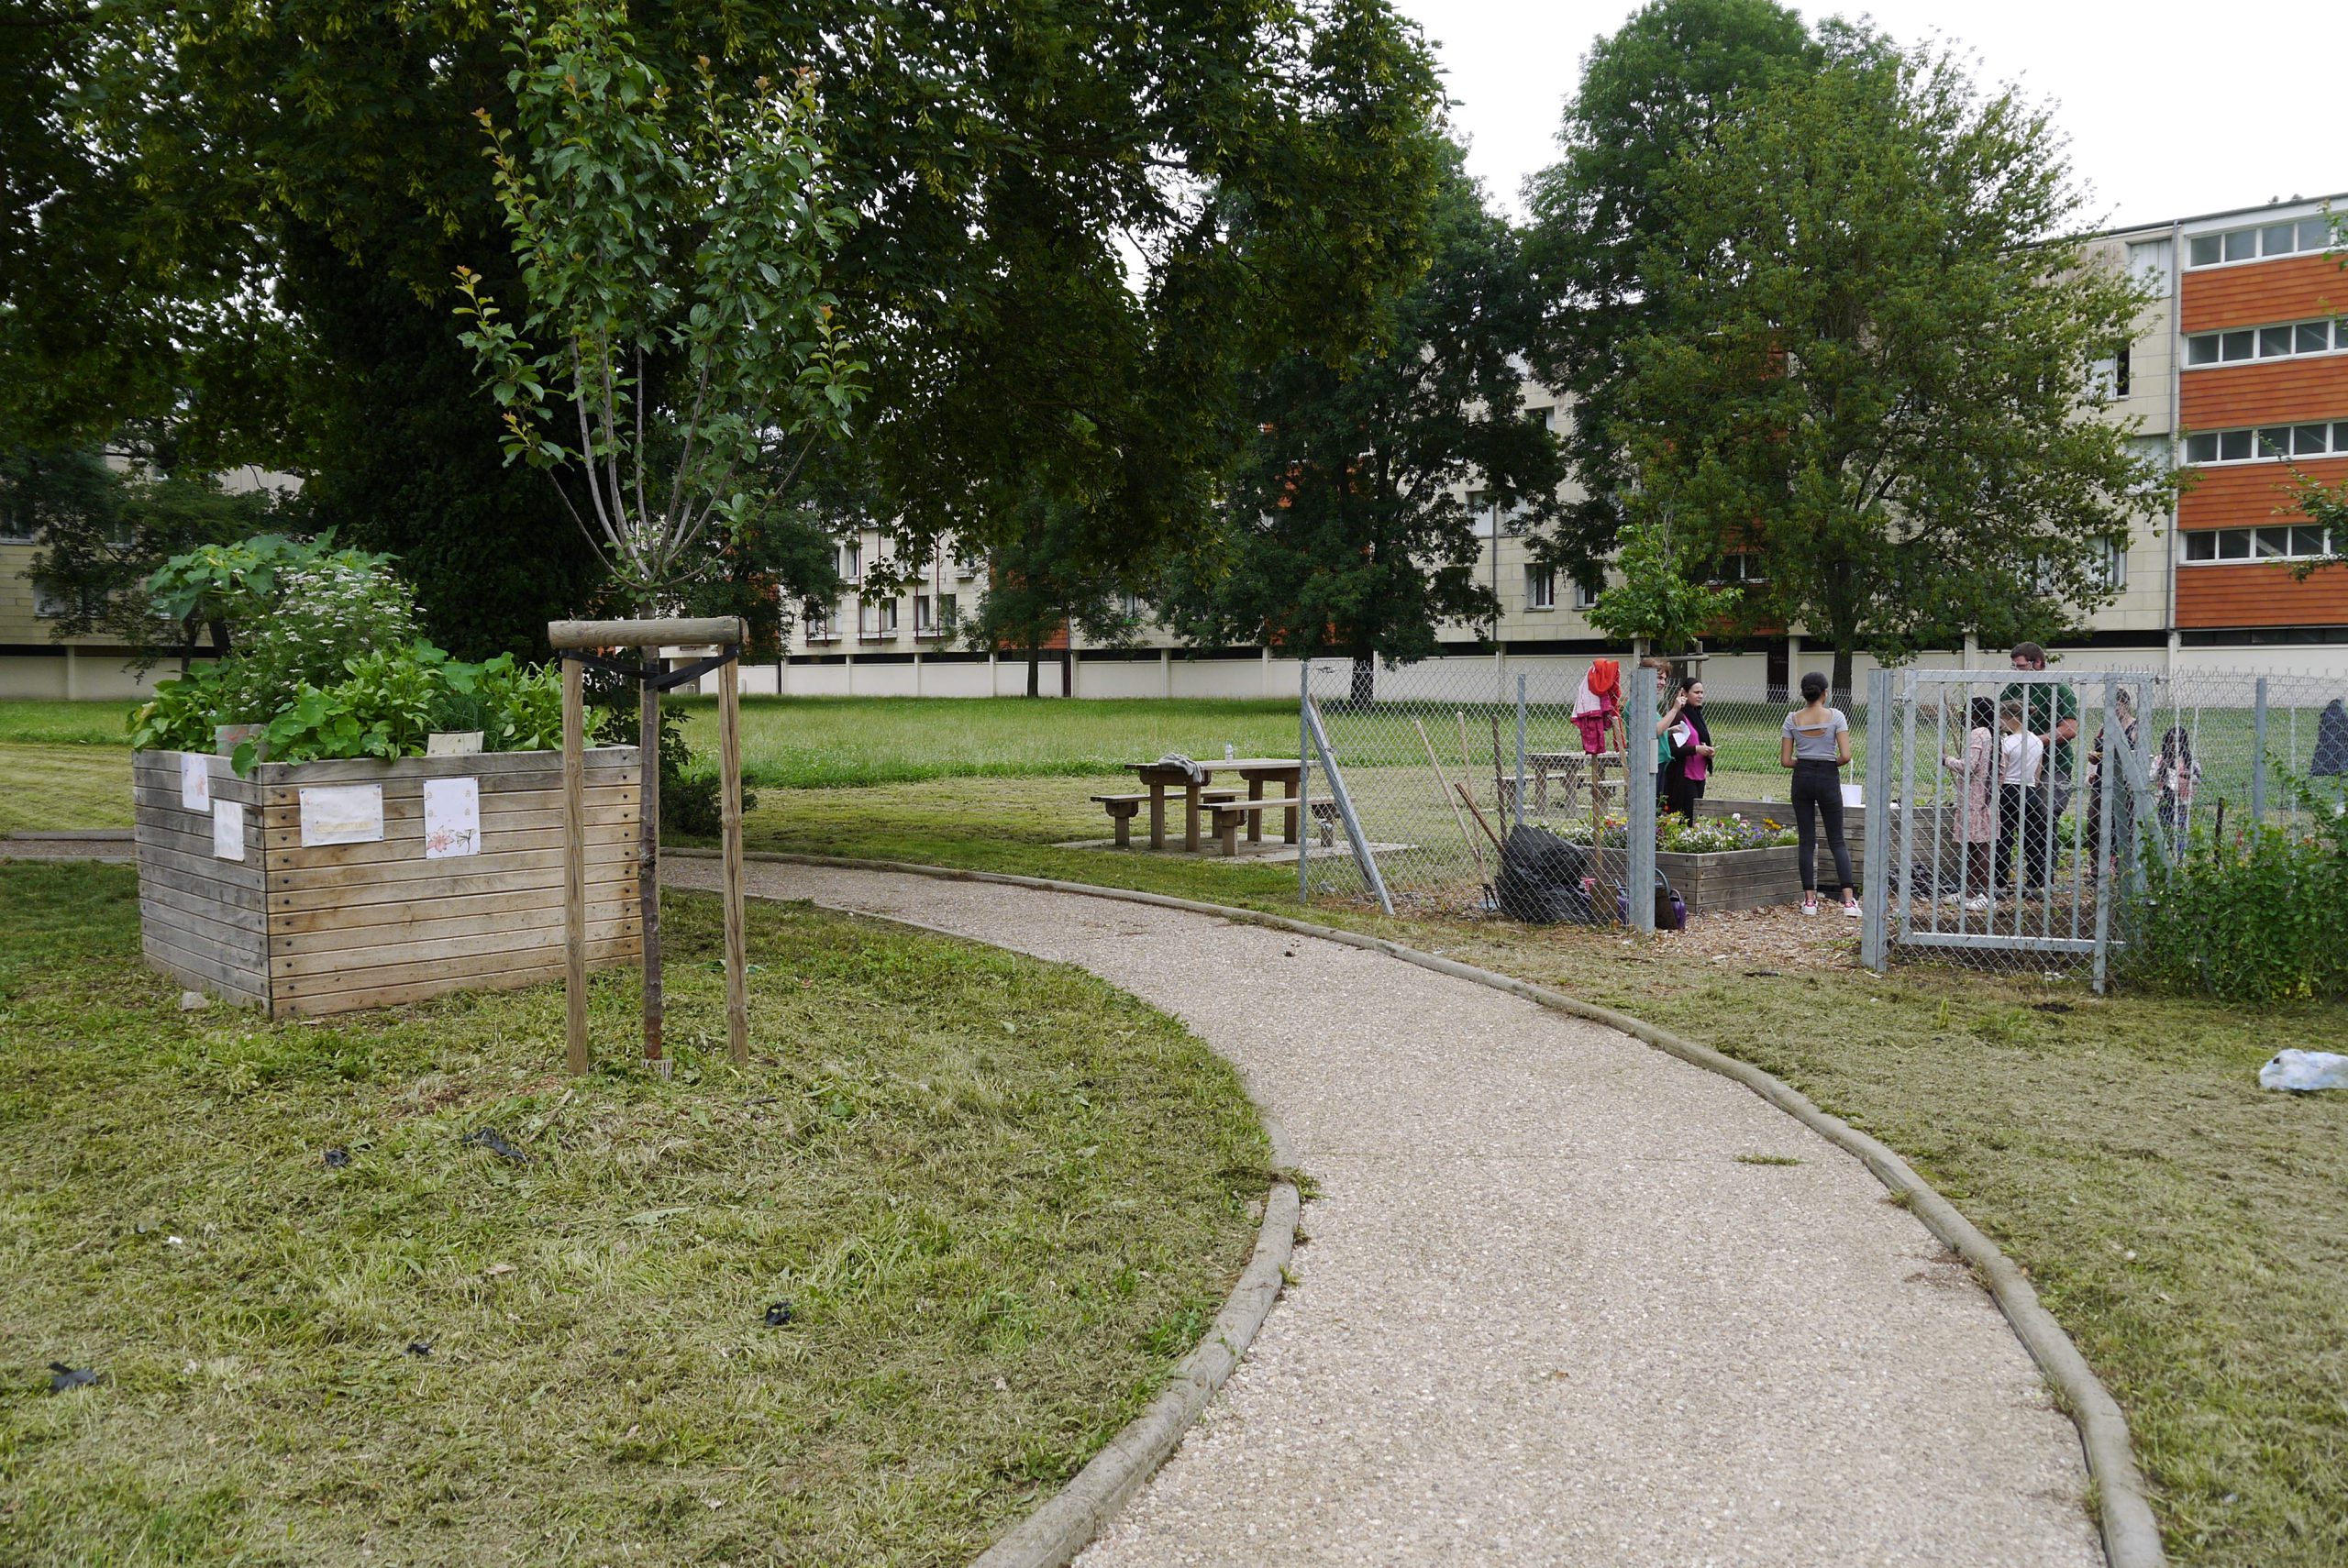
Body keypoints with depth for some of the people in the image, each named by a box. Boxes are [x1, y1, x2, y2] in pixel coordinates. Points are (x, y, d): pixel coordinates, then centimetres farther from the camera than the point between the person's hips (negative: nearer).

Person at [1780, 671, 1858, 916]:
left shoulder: (1792, 719, 0)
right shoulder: (1835, 716, -6)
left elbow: (1786, 760, -1)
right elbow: (1845, 755, -11)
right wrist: (1832, 763, 9)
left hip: (1802, 778, 2)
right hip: (1828, 778, -2)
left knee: (1807, 840, 7)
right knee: (1836, 840, 4)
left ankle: (1809, 900, 5)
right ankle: (1849, 900, -5)